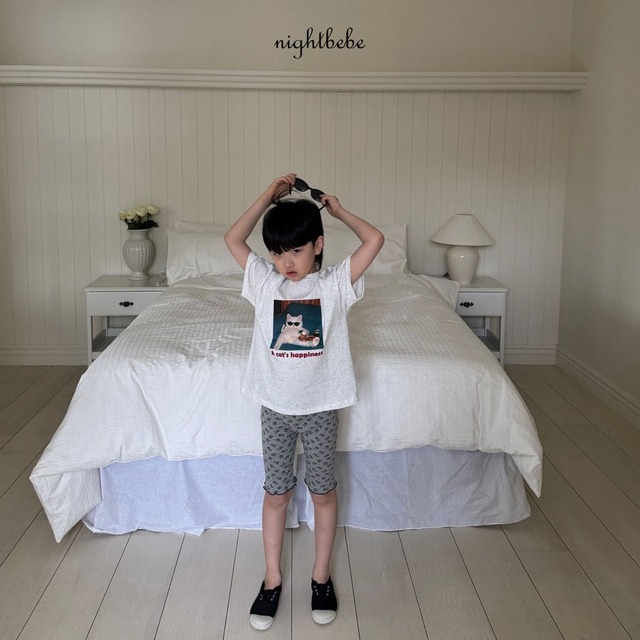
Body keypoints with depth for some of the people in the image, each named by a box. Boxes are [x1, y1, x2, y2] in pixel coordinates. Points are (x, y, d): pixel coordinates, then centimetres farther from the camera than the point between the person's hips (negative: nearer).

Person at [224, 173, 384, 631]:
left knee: (323, 489, 12)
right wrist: (270, 195, -4)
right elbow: (233, 239, -3)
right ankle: (273, 579, 26)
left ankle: (321, 576, 29)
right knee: (277, 491, 11)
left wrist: (338, 209, -3)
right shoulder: (265, 282, -2)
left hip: (321, 406, -1)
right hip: (275, 405, 2)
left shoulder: (334, 284, -8)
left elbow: (375, 240, -15)